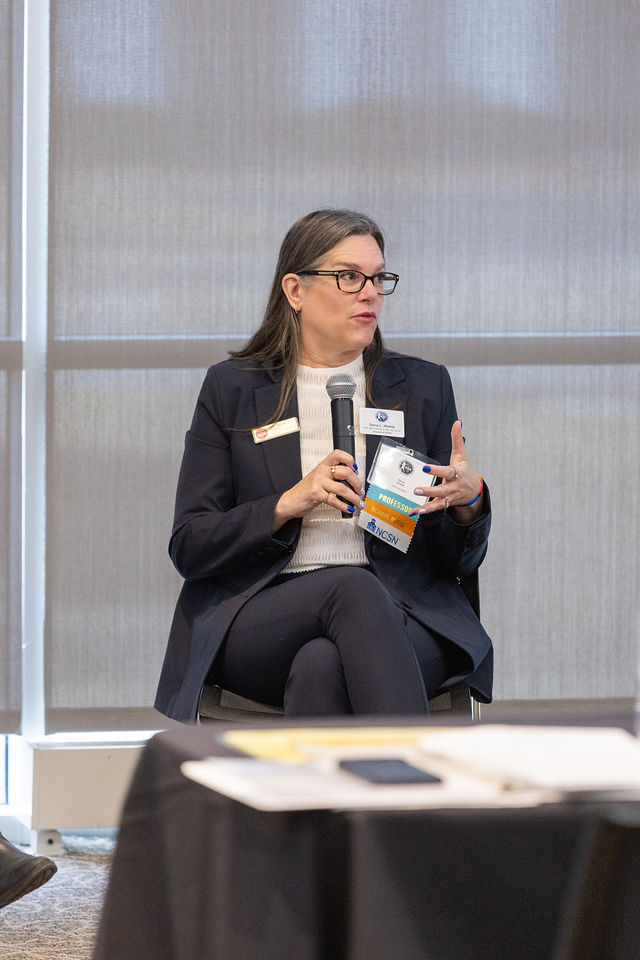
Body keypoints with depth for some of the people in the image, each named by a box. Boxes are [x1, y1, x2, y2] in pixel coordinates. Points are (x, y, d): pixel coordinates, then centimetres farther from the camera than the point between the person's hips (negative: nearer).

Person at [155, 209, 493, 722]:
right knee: (353, 586, -36)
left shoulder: (422, 386, 16)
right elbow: (190, 547, 5)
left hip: (398, 615, 1)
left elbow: (459, 562, 14)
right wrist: (289, 504, -11)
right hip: (258, 619, -1)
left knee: (322, 666, -36)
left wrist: (469, 499, -10)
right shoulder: (231, 389, 12)